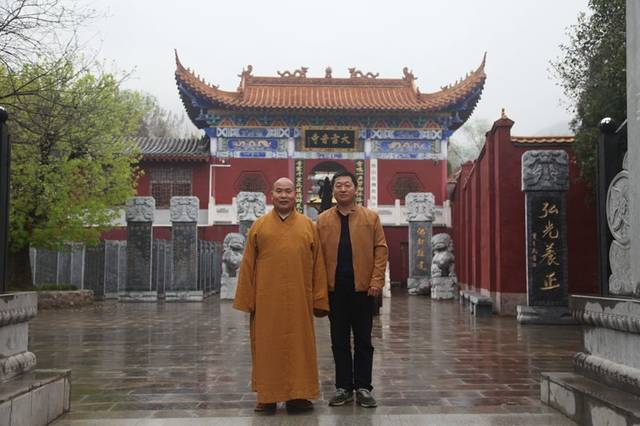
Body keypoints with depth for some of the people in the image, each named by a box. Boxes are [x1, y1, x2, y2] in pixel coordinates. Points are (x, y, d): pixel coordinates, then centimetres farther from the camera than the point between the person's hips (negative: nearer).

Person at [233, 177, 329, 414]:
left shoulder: (308, 226, 7)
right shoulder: (259, 226, 6)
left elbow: (318, 265, 5)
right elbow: (247, 265, 4)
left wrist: (319, 300, 0)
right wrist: (247, 300, -1)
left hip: (299, 299, 0)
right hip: (267, 300, 0)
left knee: (299, 346, 5)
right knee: (267, 347, 5)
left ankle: (298, 396, 15)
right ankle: (267, 397, 14)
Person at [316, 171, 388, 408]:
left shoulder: (371, 217, 4)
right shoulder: (323, 220, 6)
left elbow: (380, 249, 0)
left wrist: (377, 281, -10)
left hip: (362, 288, -1)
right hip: (334, 288, 1)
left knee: (363, 340, 6)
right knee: (339, 341, 7)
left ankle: (363, 388, 15)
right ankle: (343, 388, 16)